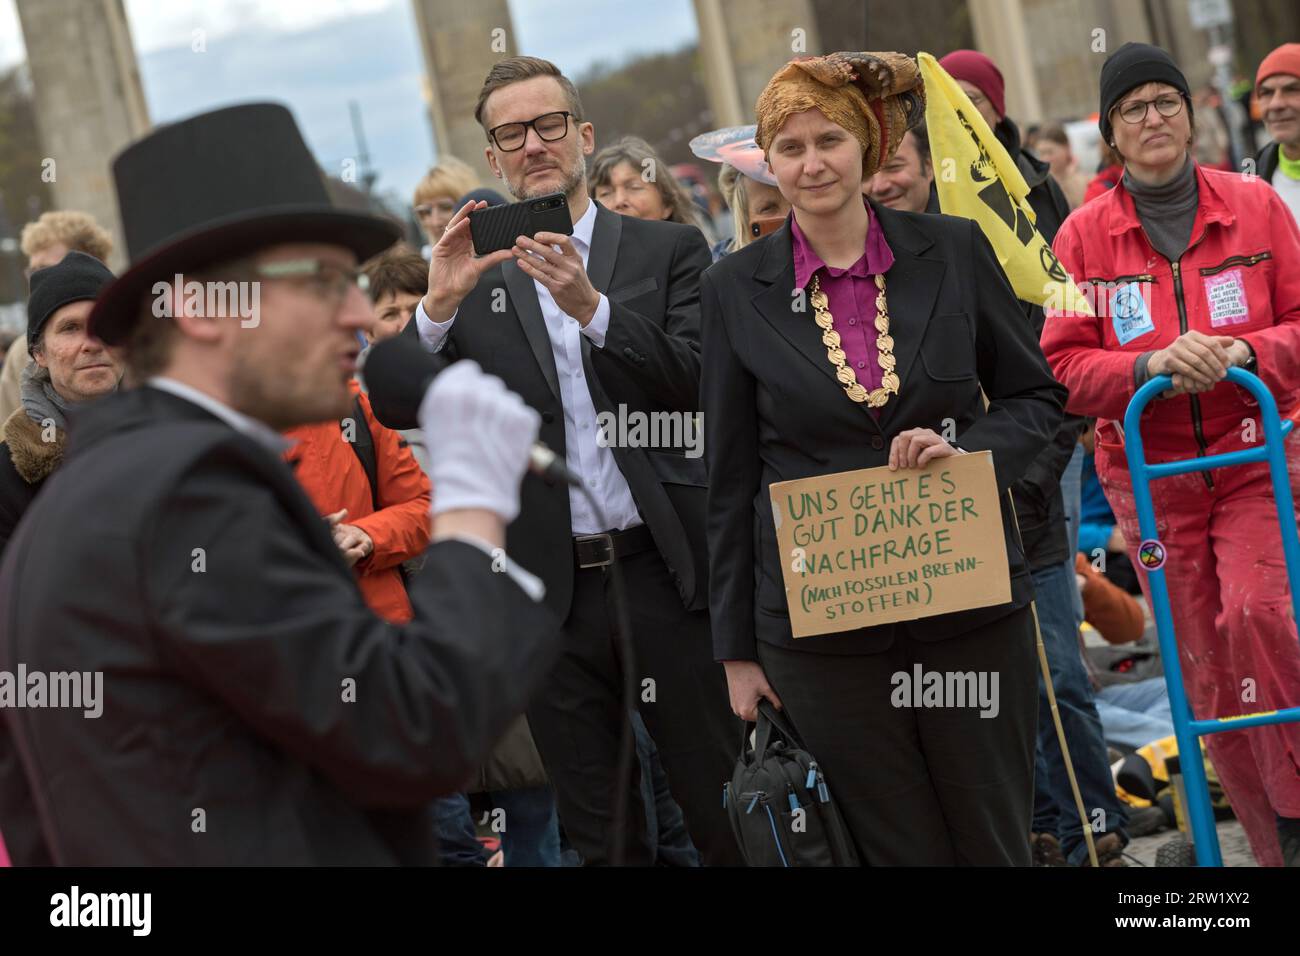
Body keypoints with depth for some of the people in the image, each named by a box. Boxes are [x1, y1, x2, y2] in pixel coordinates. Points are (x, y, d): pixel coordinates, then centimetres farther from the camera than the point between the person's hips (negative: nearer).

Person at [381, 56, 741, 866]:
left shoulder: (668, 250, 4)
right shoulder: (475, 276, 7)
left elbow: (700, 379, -9)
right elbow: (399, 409, -2)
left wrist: (590, 305, -22)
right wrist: (441, 303, -18)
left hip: (666, 575, -2)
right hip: (551, 594, 2)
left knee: (724, 813, 5)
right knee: (601, 835, 12)